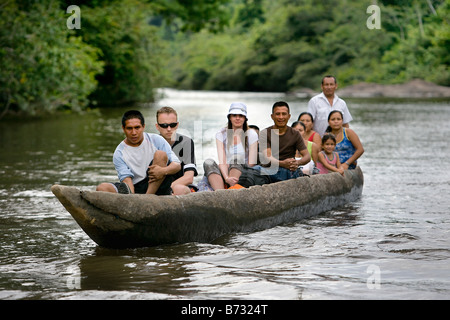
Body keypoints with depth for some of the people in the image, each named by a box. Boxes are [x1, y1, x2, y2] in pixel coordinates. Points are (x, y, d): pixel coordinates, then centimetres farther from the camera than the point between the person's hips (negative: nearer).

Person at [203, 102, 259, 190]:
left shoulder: (251, 134, 1)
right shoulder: (221, 134, 4)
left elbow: (252, 163, -6)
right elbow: (222, 162, -8)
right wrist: (227, 178, -28)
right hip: (226, 173, 2)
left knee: (237, 159, -31)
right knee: (208, 162, -27)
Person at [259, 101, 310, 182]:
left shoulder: (295, 134, 11)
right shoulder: (265, 133, 5)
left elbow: (307, 156, 3)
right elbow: (267, 157, -10)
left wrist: (298, 162, -22)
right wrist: (282, 163, -32)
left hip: (289, 170, 1)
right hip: (269, 170, -1)